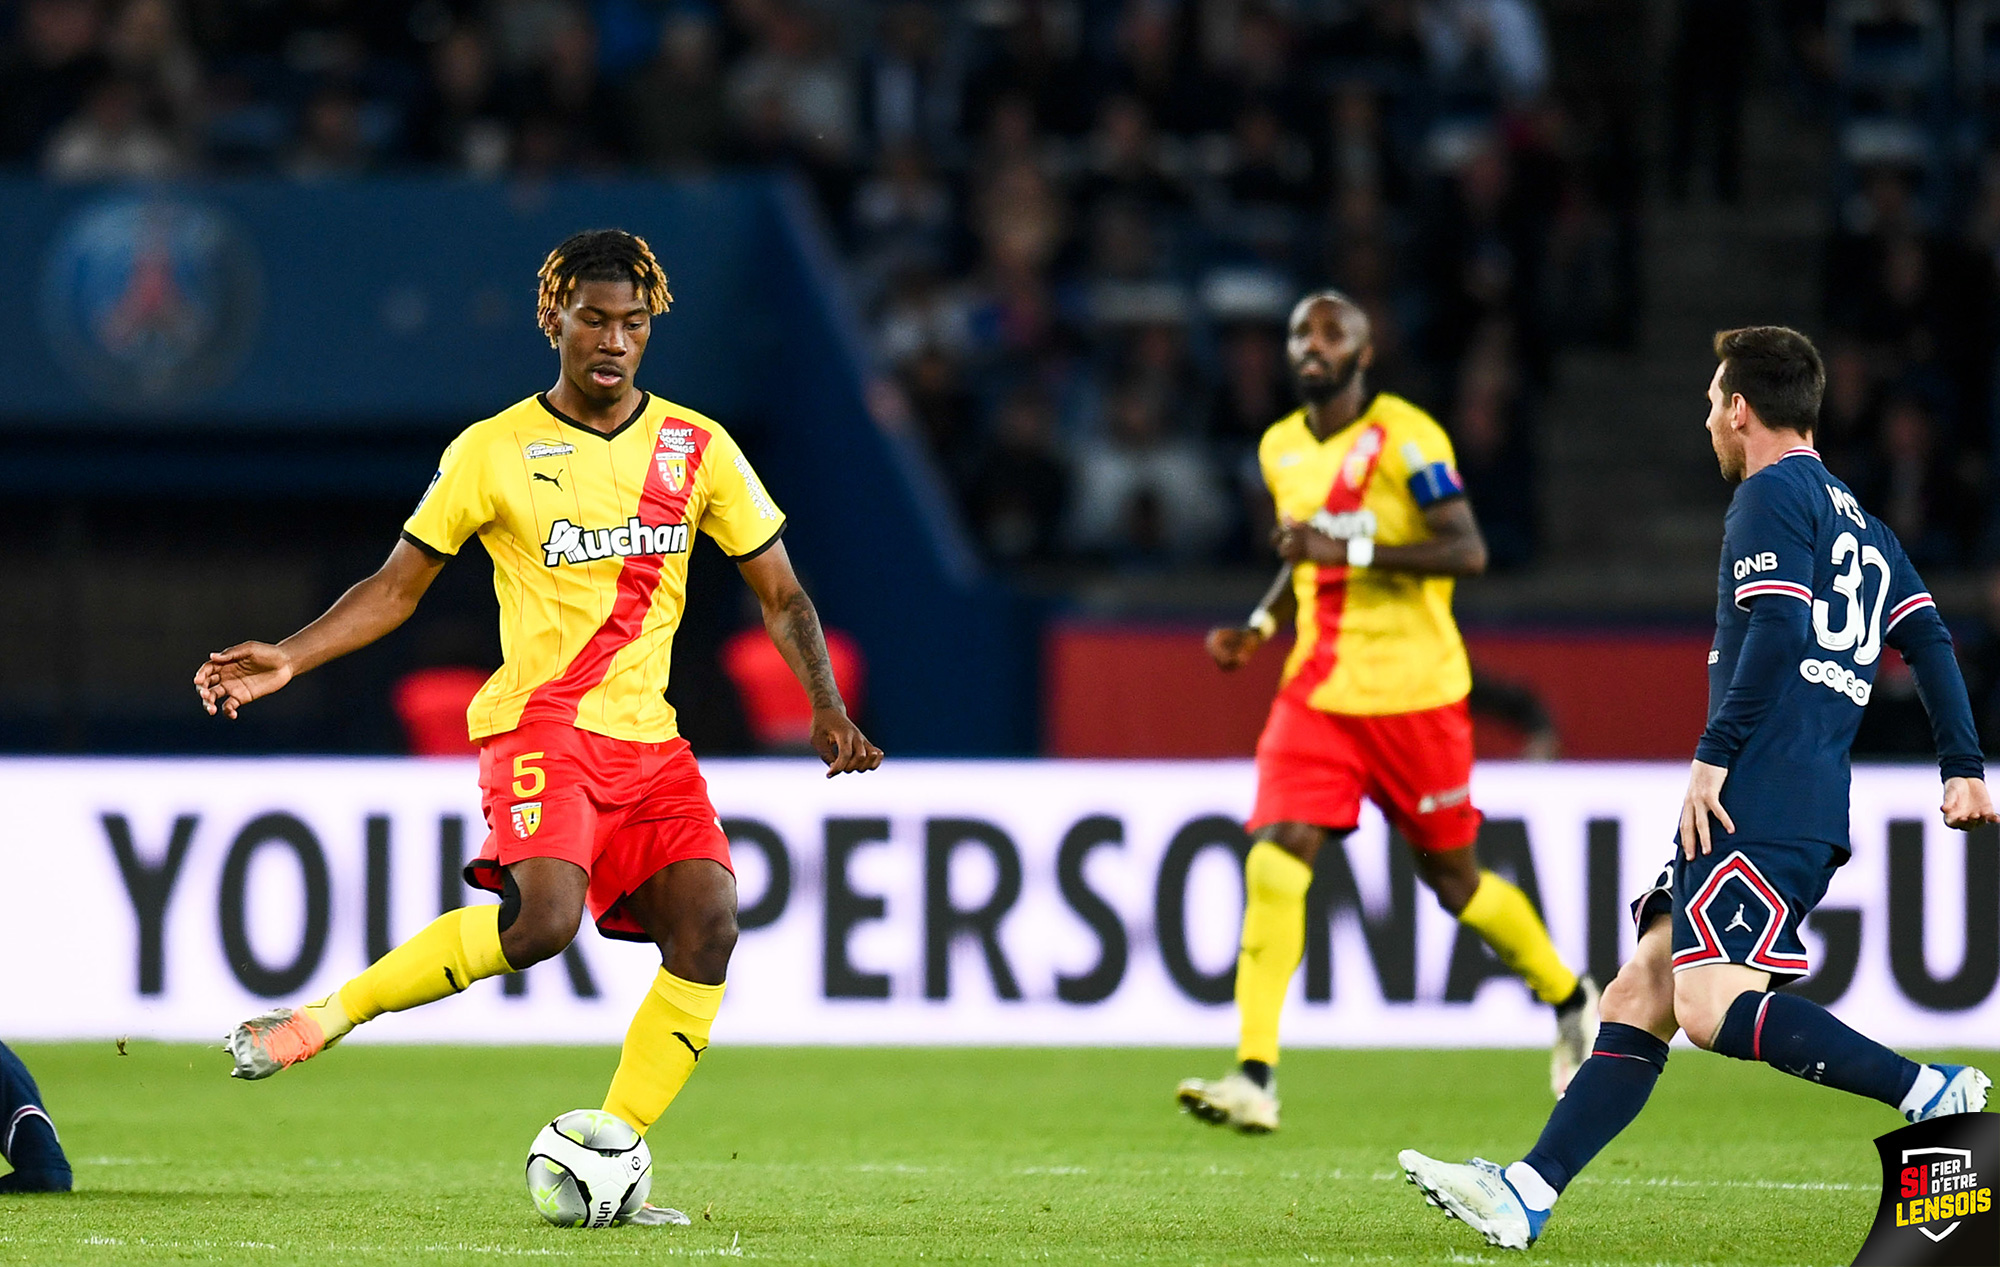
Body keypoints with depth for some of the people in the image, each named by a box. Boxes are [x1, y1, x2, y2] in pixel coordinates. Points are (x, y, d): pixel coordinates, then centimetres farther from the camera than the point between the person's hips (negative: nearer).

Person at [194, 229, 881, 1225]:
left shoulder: (697, 451, 8)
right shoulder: (493, 452, 1)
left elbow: (780, 596, 12)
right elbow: (397, 587, 8)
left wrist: (827, 709, -4)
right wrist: (288, 658, -4)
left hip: (648, 736, 4)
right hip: (539, 722, -4)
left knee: (707, 926, -17)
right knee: (542, 916, -30)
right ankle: (319, 1021, -16)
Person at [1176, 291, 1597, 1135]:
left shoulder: (1404, 437, -10)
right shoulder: (1281, 449, 11)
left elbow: (1468, 551, -19)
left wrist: (1353, 547, -27)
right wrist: (1262, 627, 11)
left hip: (1411, 692, -5)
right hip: (1318, 690, 5)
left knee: (1452, 878, 8)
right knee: (1273, 867, -14)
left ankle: (1570, 1001, 35)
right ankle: (1255, 1079, -18)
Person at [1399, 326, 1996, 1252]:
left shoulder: (1772, 493, -2)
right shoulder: (1858, 523, 26)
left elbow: (1778, 628, -16)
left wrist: (1714, 756, -15)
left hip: (1759, 806, -10)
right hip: (1812, 815, 10)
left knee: (1714, 1009, -21)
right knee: (1639, 996, 6)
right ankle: (1525, 1195, 2)